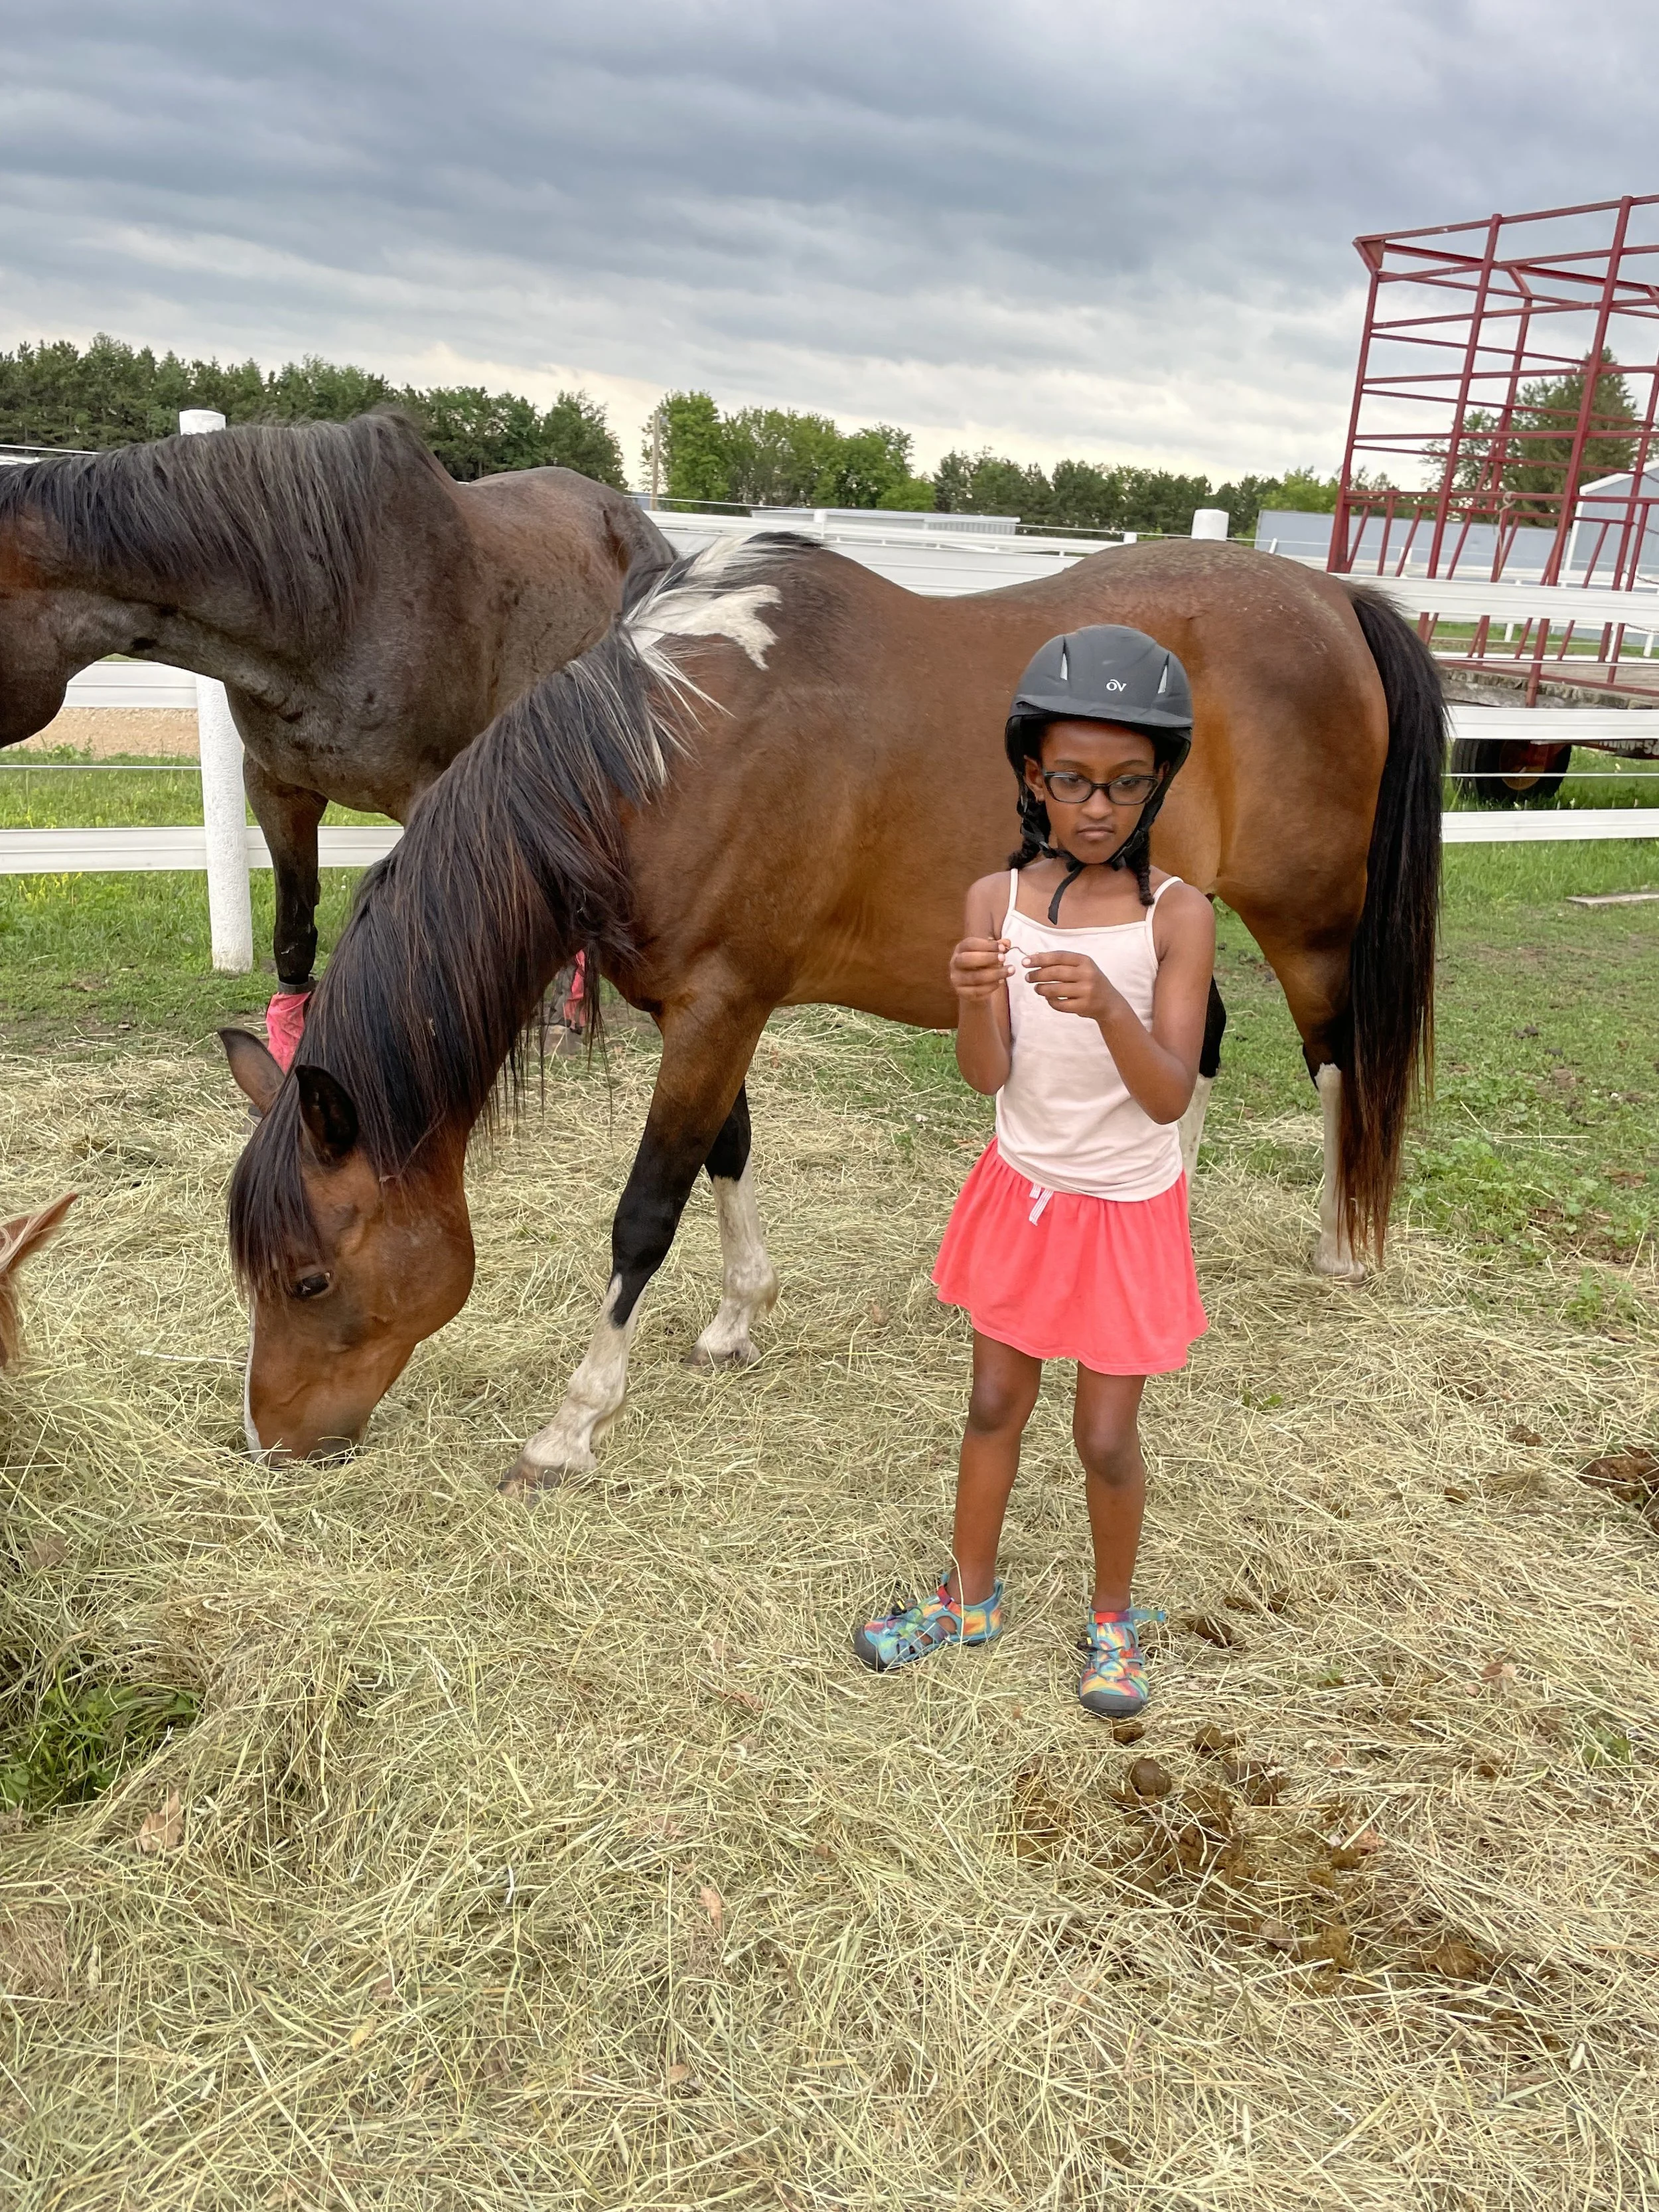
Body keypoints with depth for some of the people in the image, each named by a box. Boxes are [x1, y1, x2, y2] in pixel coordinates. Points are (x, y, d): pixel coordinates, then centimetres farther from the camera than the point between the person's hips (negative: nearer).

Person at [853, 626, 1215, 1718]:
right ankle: (970, 1597, 38)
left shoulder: (1177, 914, -16)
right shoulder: (996, 899, -9)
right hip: (1021, 1190, 3)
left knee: (1106, 1436, 8)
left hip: (1126, 1209, -2)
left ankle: (1114, 1616, 35)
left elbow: (1169, 1097, -21)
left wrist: (1107, 1006, -40)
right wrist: (976, 998, -35)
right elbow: (986, 1074, -14)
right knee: (995, 1405, 17)